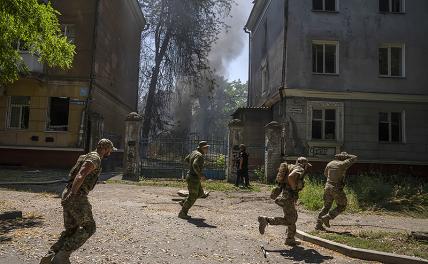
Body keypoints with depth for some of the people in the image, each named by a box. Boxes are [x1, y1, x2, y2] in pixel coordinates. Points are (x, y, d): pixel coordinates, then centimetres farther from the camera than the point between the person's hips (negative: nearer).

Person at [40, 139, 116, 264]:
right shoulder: (95, 159, -10)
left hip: (67, 196, 9)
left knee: (71, 230, 16)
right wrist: (72, 194, -28)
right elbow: (80, 176, -24)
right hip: (77, 197, -9)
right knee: (88, 227, 3)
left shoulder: (86, 157, 22)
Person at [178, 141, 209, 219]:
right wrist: (200, 175, -27)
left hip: (192, 177, 10)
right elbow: (195, 165, -37)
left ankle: (184, 202, 25)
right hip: (193, 178, -10)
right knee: (192, 197, 2)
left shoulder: (194, 152, 8)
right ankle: (182, 213, 13)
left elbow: (186, 159, 22)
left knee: (200, 193, 21)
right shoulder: (199, 155, -21)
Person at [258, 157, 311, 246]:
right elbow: (290, 177, -29)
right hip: (288, 196, -10)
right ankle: (265, 220, -13)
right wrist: (294, 188, -17)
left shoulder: (292, 168, 21)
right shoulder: (299, 169, -7)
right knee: (288, 221, -8)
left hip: (283, 194, 10)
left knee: (293, 217, 18)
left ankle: (290, 240, 24)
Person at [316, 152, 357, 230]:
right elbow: (354, 158, 0)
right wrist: (347, 156, 14)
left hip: (328, 187, 7)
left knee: (326, 206, 16)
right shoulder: (342, 164, -10)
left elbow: (325, 174, 24)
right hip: (337, 189, -6)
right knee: (341, 206, 11)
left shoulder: (330, 164, 9)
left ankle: (318, 224, 14)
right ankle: (326, 218, 0)